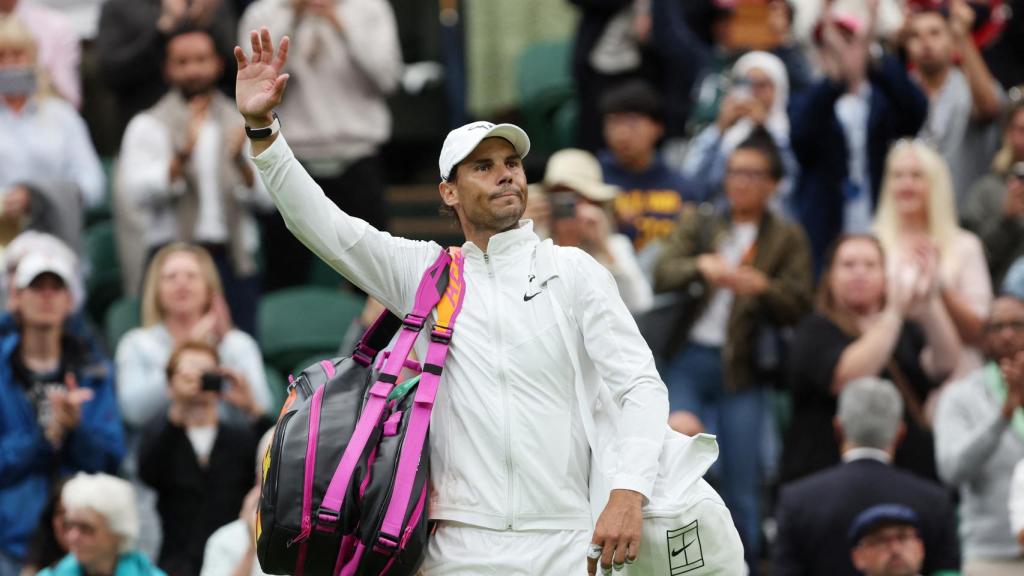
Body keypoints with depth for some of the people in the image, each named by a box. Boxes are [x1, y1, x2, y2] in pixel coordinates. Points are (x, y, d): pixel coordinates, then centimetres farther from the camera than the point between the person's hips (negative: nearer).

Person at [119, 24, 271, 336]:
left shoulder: (242, 125, 15)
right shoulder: (148, 126, 8)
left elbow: (265, 196, 4)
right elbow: (136, 191, -8)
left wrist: (241, 161, -15)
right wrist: (182, 155, -22)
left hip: (234, 260, 2)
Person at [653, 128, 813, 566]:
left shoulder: (787, 239, 9)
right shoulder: (699, 226, 14)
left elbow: (797, 308, -1)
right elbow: (662, 274, -1)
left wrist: (761, 286, -20)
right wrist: (701, 266, -21)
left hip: (740, 370, -1)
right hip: (688, 362, 1)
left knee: (742, 489, 0)